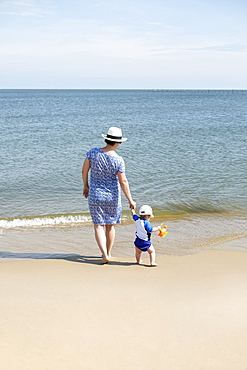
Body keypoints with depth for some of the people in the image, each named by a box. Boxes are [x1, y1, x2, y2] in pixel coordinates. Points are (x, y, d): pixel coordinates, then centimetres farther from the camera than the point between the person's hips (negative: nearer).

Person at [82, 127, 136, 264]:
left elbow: (84, 171, -1)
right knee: (110, 225, 16)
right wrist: (130, 200, -4)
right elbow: (123, 182, -12)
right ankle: (108, 253, 29)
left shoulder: (93, 152, -9)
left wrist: (86, 186, 15)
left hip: (95, 195, 0)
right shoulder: (118, 160, -14)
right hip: (112, 196, 0)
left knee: (98, 226, 5)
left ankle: (105, 255, -7)